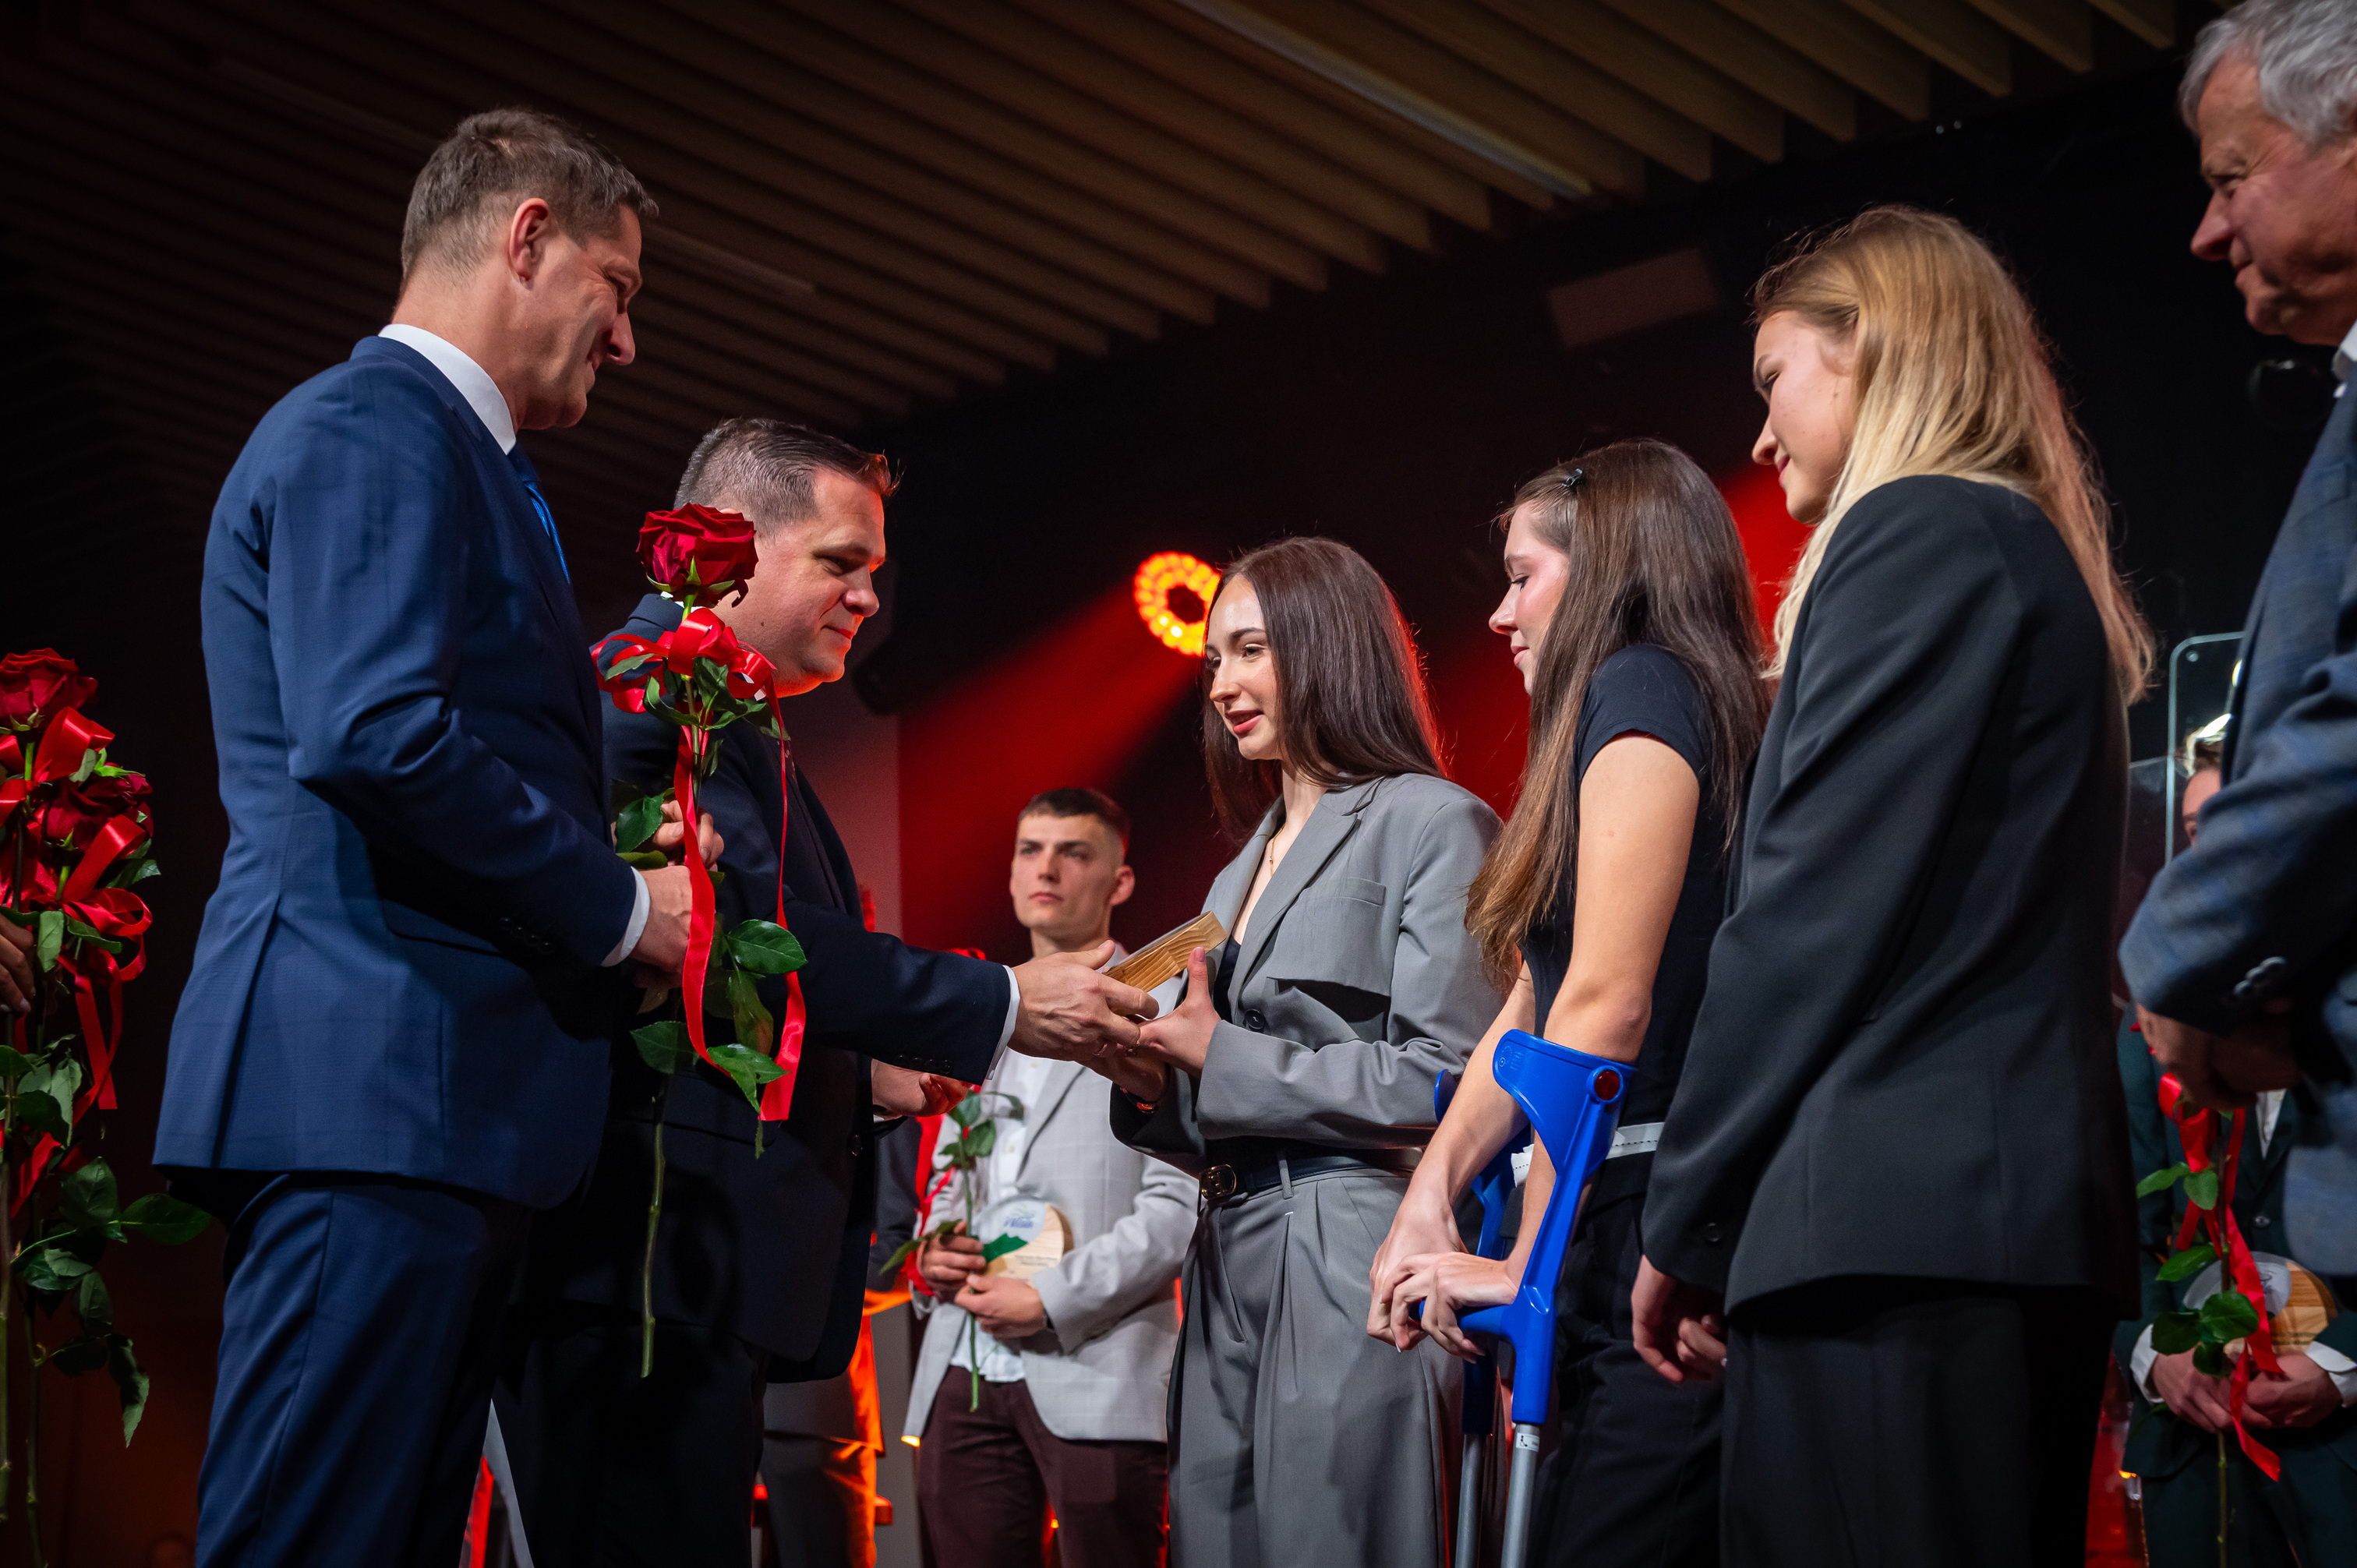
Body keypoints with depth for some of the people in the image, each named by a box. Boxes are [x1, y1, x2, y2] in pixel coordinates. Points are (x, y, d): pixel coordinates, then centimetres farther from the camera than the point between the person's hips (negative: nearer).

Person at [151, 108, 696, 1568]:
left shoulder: (435, 447, 25)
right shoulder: (375, 429, -8)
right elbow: (375, 734, -21)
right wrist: (619, 907, -11)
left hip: (430, 1104, 11)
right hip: (375, 1081, -10)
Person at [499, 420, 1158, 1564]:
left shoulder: (741, 733, 26)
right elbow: (752, 933, -18)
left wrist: (863, 1074, 16)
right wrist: (1004, 1007, -13)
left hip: (706, 1262, 11)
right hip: (656, 1253, -11)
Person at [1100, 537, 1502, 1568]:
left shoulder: (1430, 824, -4)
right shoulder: (1243, 871, 21)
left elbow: (1444, 1078, -13)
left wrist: (1219, 1056, -9)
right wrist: (1150, 1078, 1)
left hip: (1353, 1273, -8)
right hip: (1230, 1272, 8)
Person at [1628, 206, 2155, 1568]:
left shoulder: (1918, 536, -5)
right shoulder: (2041, 557, 23)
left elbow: (1814, 909, -13)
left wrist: (1689, 1222, -6)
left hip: (1898, 1222, -10)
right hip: (2029, 1213, 10)